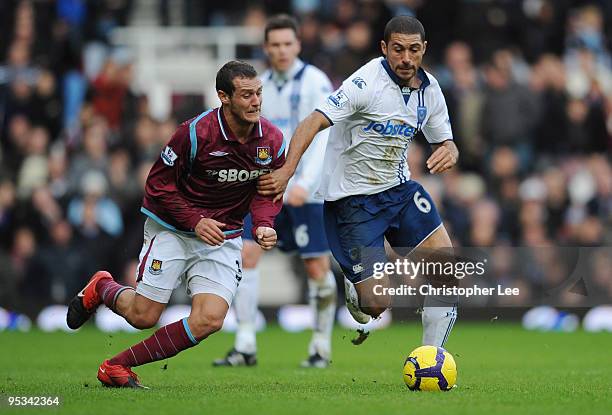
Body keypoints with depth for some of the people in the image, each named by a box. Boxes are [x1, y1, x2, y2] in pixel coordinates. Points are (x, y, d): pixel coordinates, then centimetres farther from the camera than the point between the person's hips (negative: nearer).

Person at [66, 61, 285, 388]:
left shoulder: (272, 140, -8)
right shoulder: (196, 132, -21)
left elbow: (269, 190, 7)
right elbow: (158, 184, -11)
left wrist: (263, 225, -12)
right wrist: (195, 221, -20)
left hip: (224, 237, 4)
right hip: (172, 229, -4)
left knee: (209, 320, -15)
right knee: (143, 317, -5)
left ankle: (117, 367, -3)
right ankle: (101, 289, 32)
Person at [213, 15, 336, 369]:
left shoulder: (315, 82, -7)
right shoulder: (260, 86, 11)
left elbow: (324, 139, -15)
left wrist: (305, 184, -24)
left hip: (307, 192, -5)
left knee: (317, 267, -3)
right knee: (245, 253, -9)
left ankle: (322, 347, 13)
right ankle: (245, 346, -6)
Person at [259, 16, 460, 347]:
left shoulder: (429, 89, 1)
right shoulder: (367, 82, -21)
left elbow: (445, 141, 13)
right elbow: (313, 123, -27)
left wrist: (448, 152, -12)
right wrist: (286, 171, -40)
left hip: (399, 189, 7)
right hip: (353, 199, -6)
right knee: (377, 304, -10)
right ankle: (349, 291, 28)